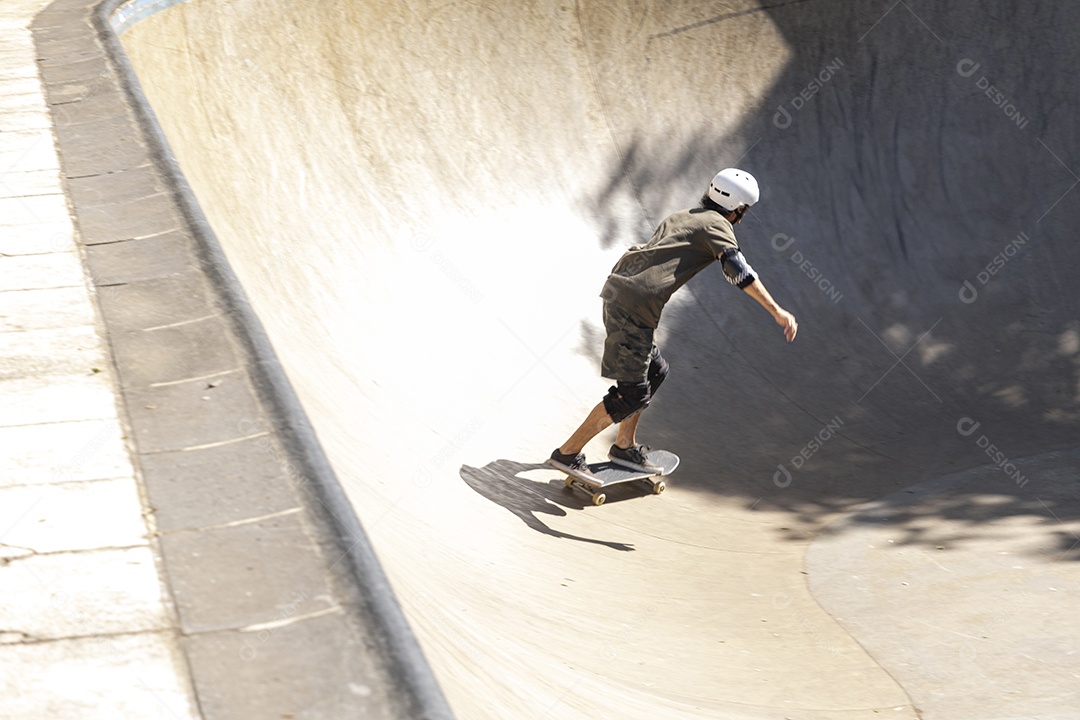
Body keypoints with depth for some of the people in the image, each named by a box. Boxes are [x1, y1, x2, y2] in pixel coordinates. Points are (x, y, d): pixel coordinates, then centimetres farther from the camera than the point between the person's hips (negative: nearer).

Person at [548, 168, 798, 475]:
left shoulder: (679, 217, 25)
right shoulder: (716, 225, 1)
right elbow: (740, 272, -12)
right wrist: (778, 311, -13)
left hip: (616, 291, 9)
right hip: (635, 306, -9)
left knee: (655, 370, 22)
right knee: (632, 393, -2)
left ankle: (625, 446, 26)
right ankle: (568, 452, 2)